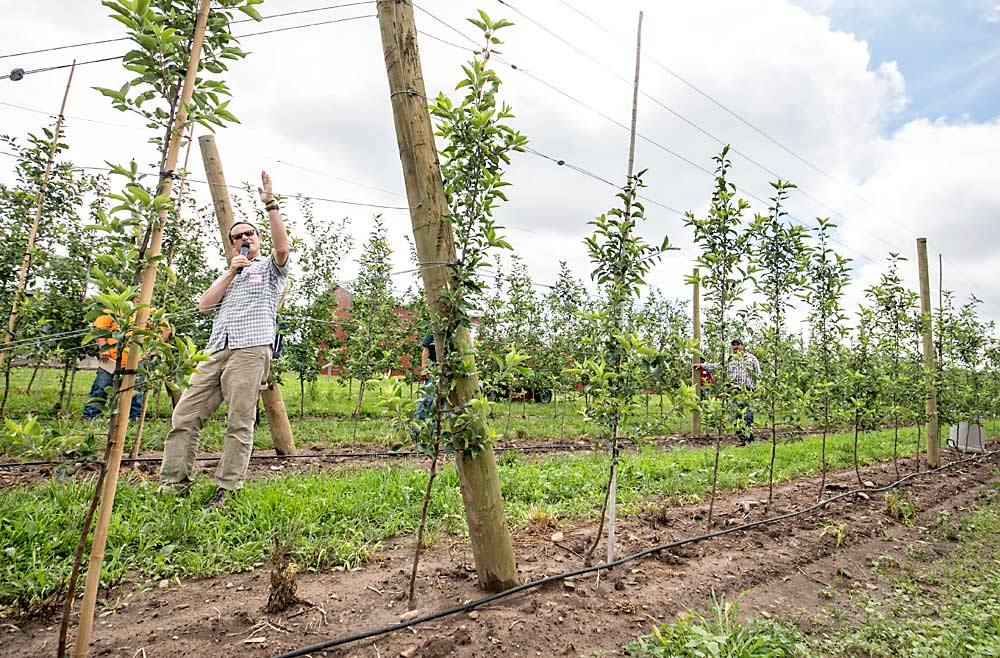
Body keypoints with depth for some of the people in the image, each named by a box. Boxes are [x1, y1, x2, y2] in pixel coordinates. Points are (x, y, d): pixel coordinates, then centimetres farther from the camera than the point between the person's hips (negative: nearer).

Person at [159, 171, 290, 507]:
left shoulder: (270, 268, 14)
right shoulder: (228, 274, 31)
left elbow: (282, 248, -10)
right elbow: (204, 306, 17)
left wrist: (270, 204, -12)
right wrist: (230, 272, 9)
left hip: (250, 350, -6)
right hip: (215, 351, 6)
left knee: (240, 423, -7)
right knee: (185, 416, 0)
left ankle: (227, 490, -2)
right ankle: (173, 483, 6)